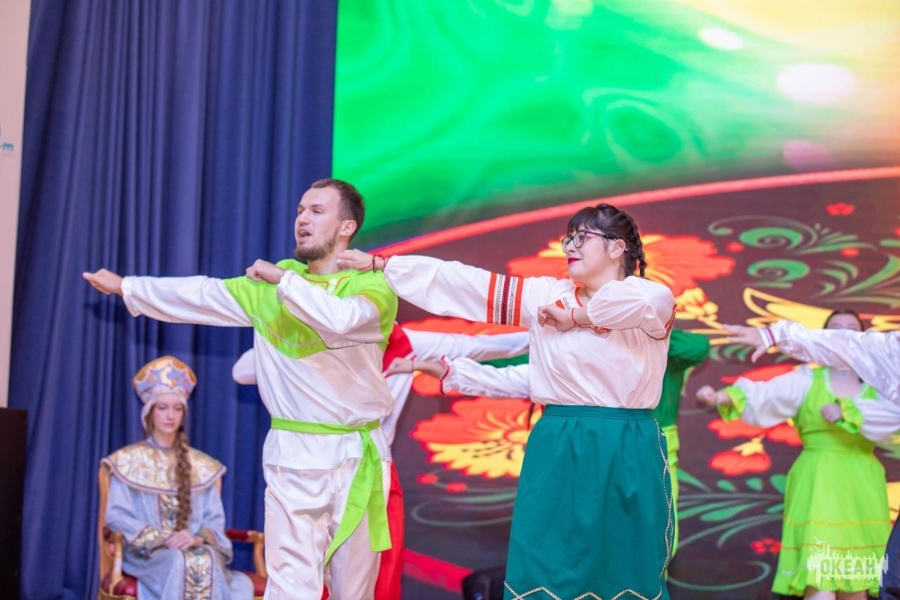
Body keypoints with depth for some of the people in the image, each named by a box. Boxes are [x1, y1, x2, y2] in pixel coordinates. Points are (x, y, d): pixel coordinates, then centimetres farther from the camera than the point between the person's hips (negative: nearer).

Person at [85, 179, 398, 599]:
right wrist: (126, 287, 19)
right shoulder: (272, 284, 8)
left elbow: (341, 320, -27)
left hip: (358, 454, -1)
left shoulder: (374, 287, -5)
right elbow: (204, 295, 14)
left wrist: (284, 279, -16)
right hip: (295, 454, 1)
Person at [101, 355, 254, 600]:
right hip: (146, 552, -2)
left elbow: (214, 520, 10)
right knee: (180, 563, -37)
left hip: (196, 550, 2)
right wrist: (162, 539, -14)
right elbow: (117, 515, -1)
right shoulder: (127, 460, 10)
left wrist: (197, 538, -14)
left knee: (208, 562, -35)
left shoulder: (202, 465, 17)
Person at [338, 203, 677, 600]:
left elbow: (648, 300, -28)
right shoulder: (547, 295, 7)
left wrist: (576, 317, -14)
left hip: (626, 455, -2)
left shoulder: (654, 305, -3)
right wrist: (379, 264, 3)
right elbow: (464, 282, 5)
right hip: (559, 454, 2)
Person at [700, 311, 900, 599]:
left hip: (862, 489, 3)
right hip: (818, 485, -3)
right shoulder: (807, 380, 3)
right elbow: (764, 396, -14)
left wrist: (845, 411, -21)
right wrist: (724, 397, -31)